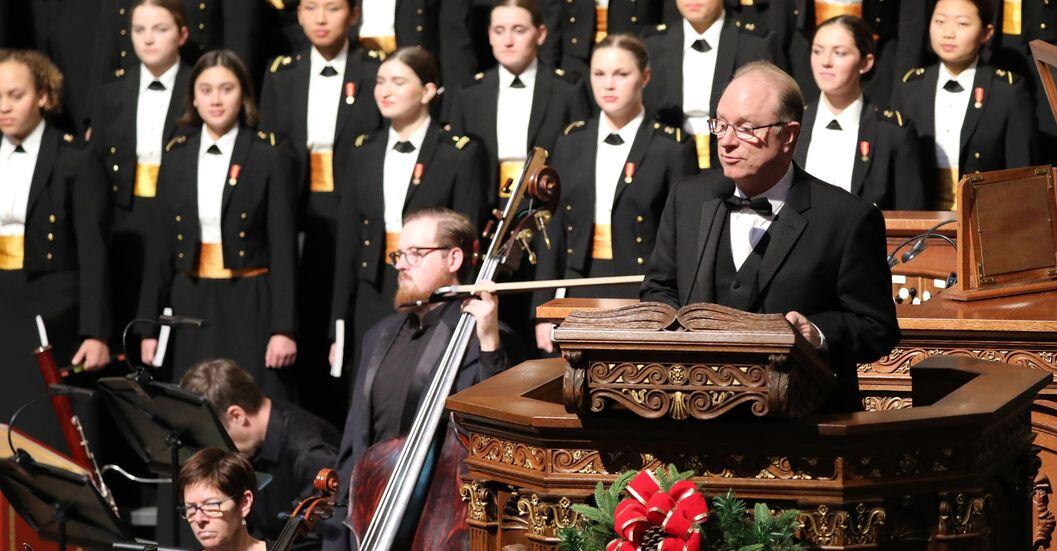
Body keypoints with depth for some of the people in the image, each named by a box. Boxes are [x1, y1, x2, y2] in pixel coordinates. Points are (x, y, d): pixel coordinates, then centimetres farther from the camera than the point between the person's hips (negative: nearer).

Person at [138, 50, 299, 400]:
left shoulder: (269, 156, -2)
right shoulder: (177, 156, 8)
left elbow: (283, 246, -4)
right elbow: (161, 245, 11)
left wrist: (284, 328, -9)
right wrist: (149, 325, 8)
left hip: (251, 307, -3)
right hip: (192, 306, 3)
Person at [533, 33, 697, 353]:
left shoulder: (672, 148, -2)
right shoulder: (571, 143, 10)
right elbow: (553, 232, 11)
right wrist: (543, 311, 6)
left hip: (644, 302, -4)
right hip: (580, 298, 4)